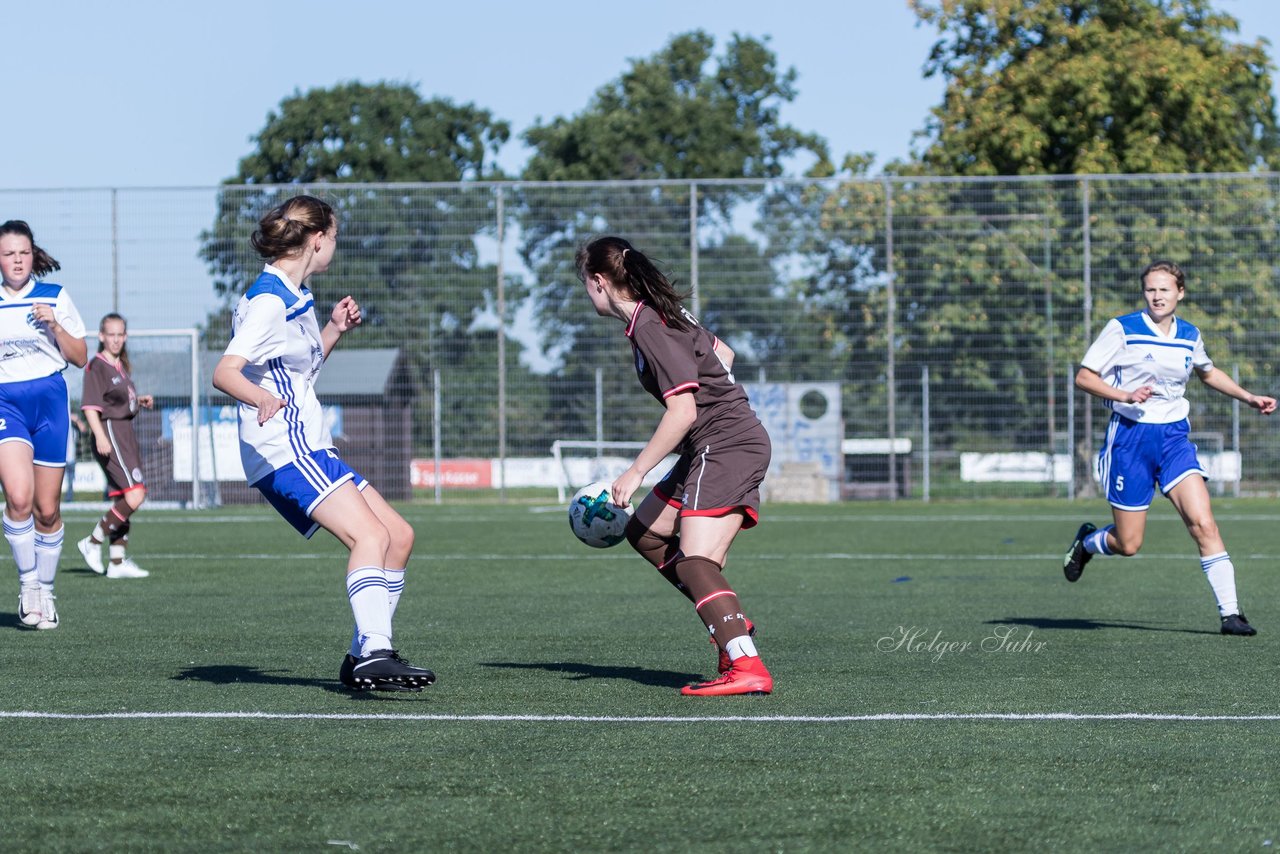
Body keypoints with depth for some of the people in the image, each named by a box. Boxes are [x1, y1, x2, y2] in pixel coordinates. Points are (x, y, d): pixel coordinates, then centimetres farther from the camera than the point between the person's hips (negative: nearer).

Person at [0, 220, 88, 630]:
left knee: (47, 509, 3)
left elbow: (80, 358, 6)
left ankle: (45, 591, 19)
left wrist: (54, 325, -8)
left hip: (50, 400, 1)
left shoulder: (55, 297, 6)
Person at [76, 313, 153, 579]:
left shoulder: (121, 366, 17)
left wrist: (139, 400, 13)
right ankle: (92, 542, -8)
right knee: (135, 495, -17)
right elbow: (90, 405, -17)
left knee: (122, 501, 9)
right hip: (110, 432, -9)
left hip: (126, 432, 9)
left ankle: (117, 561, 12)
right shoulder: (96, 366, -9)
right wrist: (100, 437, -26)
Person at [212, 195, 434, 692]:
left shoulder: (296, 298, 18)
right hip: (282, 451, -10)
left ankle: (364, 657, 11)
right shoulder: (268, 301, -13)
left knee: (398, 535, 9)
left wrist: (334, 330, 20)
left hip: (310, 450, 10)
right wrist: (260, 397, -45)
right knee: (370, 535, -25)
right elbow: (224, 372, -25)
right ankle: (374, 654, -33)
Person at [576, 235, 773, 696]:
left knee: (696, 561, -20)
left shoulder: (650, 329, -18)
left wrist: (635, 472, -20)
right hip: (716, 448, 11)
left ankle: (747, 668, -31)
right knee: (645, 532, 17)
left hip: (727, 446, -11)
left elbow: (682, 411, -24)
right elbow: (723, 353, 24)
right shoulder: (661, 314, 11)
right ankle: (731, 623, 11)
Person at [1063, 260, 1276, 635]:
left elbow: (1207, 372, 30)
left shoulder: (1189, 336, 8)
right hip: (1130, 435, -3)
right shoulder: (1122, 329, -7)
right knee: (1128, 544, 1)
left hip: (1174, 436, 3)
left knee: (1203, 523, -14)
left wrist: (1249, 398, 22)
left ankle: (1229, 613, -13)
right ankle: (1087, 541, 36)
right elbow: (1084, 377, -6)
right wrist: (1124, 395, -21)